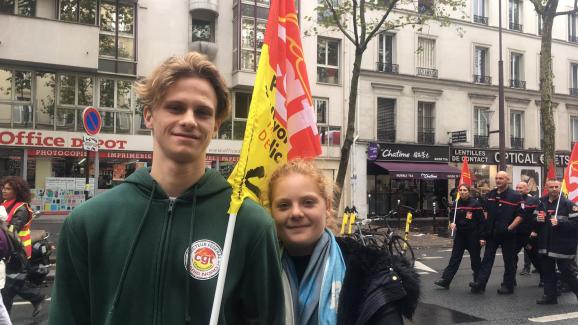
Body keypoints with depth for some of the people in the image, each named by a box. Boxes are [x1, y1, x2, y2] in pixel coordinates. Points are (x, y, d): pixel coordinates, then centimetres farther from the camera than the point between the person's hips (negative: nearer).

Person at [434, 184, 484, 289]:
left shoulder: (475, 203, -8)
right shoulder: (456, 204, 6)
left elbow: (481, 221, -8)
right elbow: (452, 216, 17)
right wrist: (452, 223, -7)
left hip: (472, 235, -4)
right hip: (460, 234, 4)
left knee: (475, 259, 6)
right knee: (454, 258, 2)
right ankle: (445, 280, -1)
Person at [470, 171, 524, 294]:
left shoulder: (515, 196, -8)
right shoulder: (490, 195, 9)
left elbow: (520, 215, -10)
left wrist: (510, 228, -17)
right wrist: (485, 227, 9)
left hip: (507, 234, -4)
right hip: (492, 233, 5)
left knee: (508, 260, 7)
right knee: (487, 258, 3)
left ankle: (508, 285, 16)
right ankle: (480, 283, 2)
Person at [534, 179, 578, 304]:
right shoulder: (541, 203, 10)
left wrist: (559, 222, -25)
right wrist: (537, 219, -4)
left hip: (563, 246, -6)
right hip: (546, 245, 6)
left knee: (568, 273, -1)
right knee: (547, 272, 14)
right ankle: (550, 295, 24)